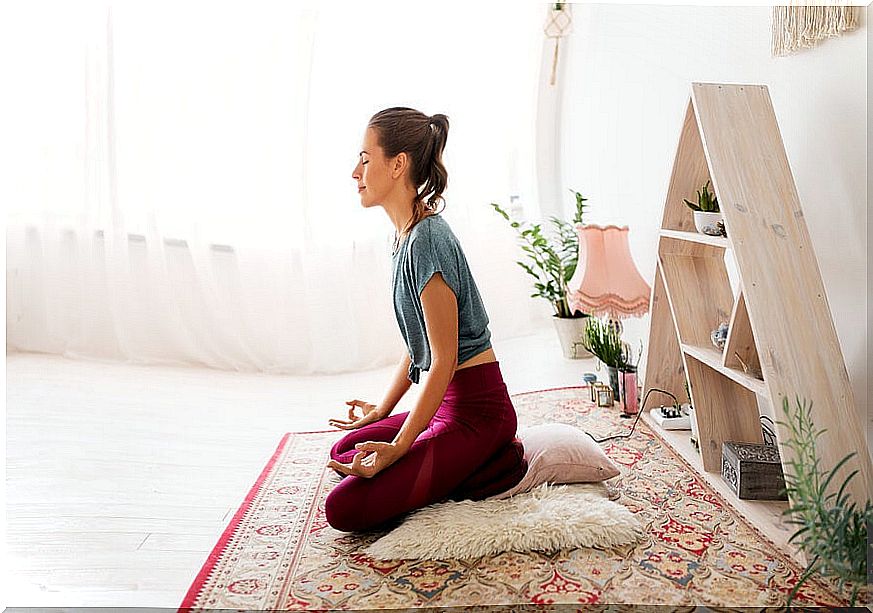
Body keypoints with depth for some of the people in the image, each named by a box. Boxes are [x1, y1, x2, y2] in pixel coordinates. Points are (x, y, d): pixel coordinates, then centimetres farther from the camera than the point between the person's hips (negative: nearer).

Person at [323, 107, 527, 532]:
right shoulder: (406, 235, 10)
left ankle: (501, 466, -4)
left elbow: (444, 362, -20)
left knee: (345, 509, -13)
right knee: (344, 455, 21)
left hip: (475, 411, -10)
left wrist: (397, 447, -19)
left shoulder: (427, 240, -21)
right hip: (448, 403, 10)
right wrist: (382, 410, 21)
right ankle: (486, 458, 11)